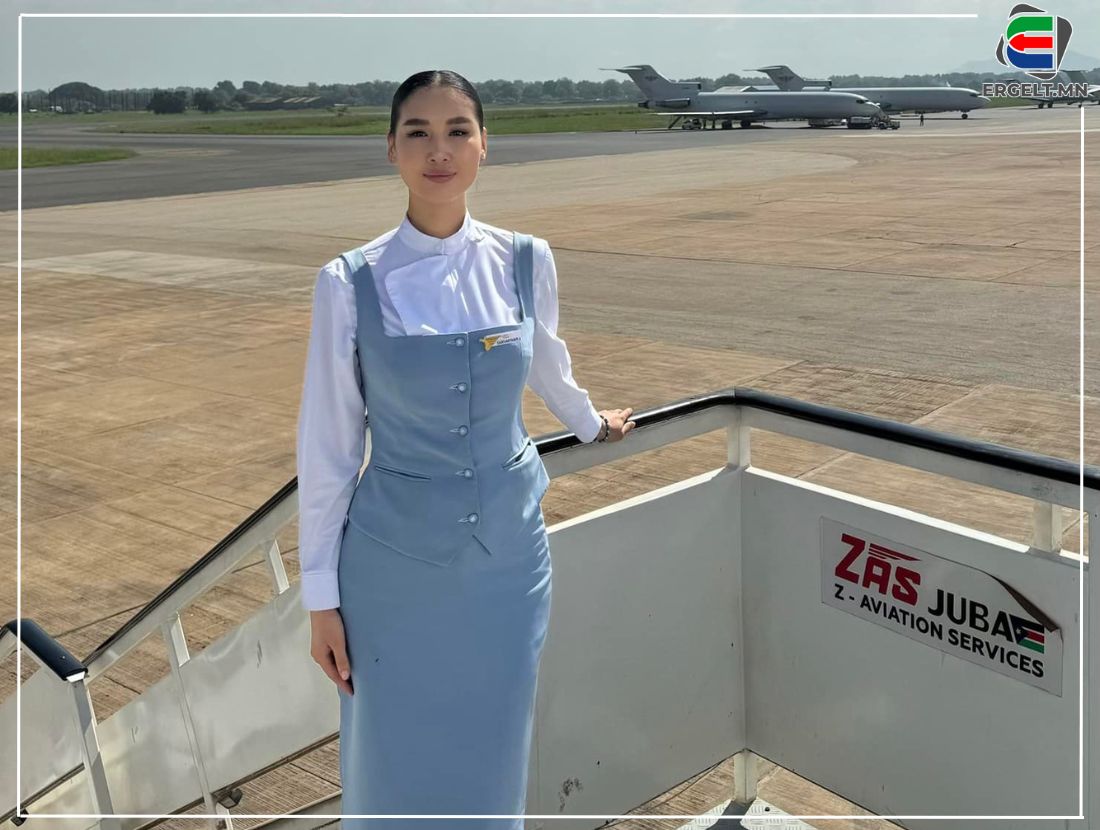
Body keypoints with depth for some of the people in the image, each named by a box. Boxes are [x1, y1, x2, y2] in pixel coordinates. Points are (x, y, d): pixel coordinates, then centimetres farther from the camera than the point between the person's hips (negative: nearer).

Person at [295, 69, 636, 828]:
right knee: (396, 767, 10)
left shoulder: (527, 262, -3)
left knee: (492, 764, 14)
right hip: (395, 562, -2)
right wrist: (321, 595, -2)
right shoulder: (352, 282, -10)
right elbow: (327, 445, -4)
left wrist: (591, 424, 36)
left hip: (508, 552, 2)